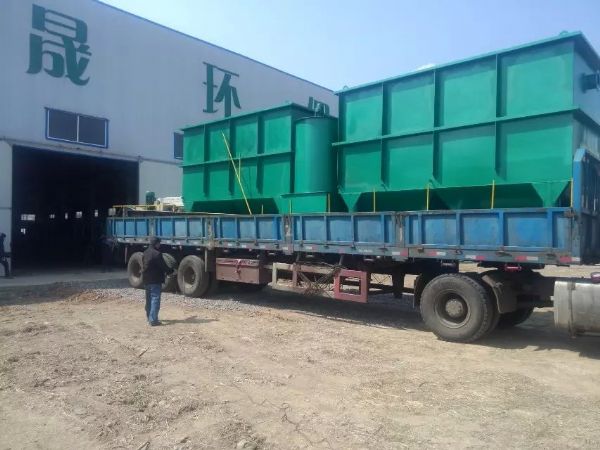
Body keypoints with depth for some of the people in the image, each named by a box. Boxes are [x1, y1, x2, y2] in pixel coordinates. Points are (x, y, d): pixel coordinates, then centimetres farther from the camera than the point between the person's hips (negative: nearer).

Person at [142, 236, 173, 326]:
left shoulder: (145, 253, 10)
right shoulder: (157, 254, -17)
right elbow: (163, 266, -15)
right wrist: (170, 271, 4)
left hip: (146, 280, 9)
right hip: (155, 280, -9)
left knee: (149, 299, 19)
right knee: (155, 299, -8)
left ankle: (149, 317, 30)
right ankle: (153, 320, -13)